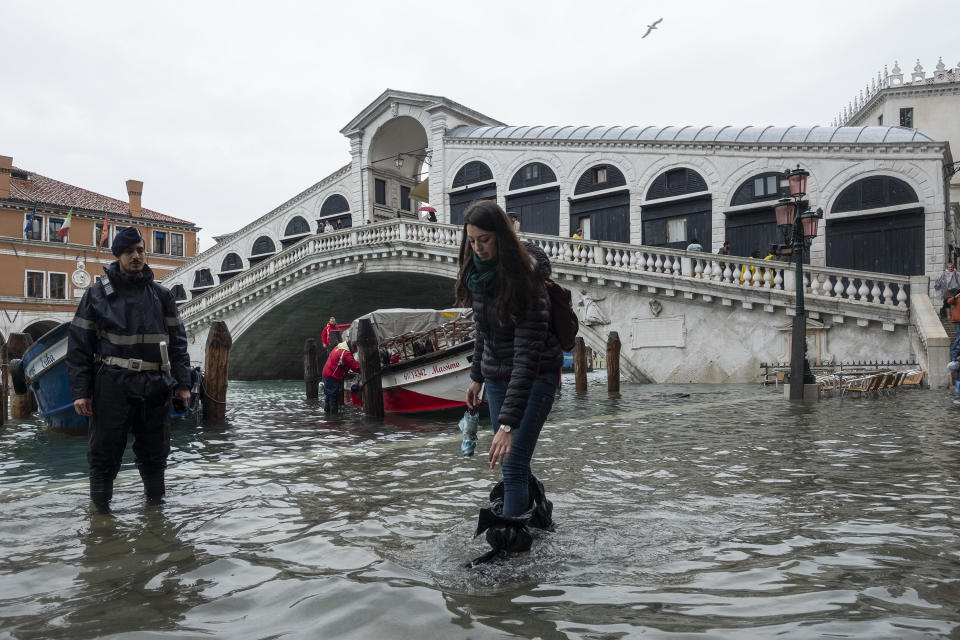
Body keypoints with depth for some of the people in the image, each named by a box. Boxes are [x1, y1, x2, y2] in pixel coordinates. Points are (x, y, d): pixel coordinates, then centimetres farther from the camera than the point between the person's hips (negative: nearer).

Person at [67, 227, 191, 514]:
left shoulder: (162, 295, 10)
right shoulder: (97, 294, 4)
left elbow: (178, 341, 11)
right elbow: (78, 345, 2)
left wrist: (182, 383, 3)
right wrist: (80, 391, -5)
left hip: (155, 386, 2)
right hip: (112, 385, -2)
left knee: (154, 452, 10)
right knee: (104, 451, 2)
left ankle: (156, 502, 25)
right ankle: (100, 508, 17)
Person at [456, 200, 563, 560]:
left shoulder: (525, 279, -26)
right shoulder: (478, 273, -3)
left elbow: (527, 354, -31)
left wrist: (508, 422, -35)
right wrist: (477, 376, 16)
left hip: (535, 377, -7)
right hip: (497, 375, 7)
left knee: (513, 464, -10)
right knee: (509, 461, 15)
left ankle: (508, 544, 0)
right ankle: (540, 513, 39)